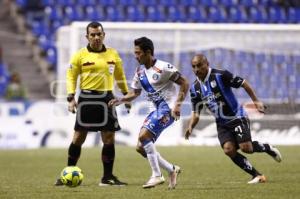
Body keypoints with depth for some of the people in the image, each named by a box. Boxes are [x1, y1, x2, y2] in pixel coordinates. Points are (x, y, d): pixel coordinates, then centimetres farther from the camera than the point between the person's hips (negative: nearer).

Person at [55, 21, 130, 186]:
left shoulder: (113, 54, 9)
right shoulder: (80, 55, 0)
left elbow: (120, 76, 20)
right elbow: (71, 76, 2)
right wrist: (71, 98, -8)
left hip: (106, 98, 2)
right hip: (86, 98, -2)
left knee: (109, 138, 0)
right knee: (78, 137, -1)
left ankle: (107, 177, 9)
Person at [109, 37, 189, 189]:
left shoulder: (163, 68, -14)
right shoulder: (140, 71, 9)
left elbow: (184, 84, -10)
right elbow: (135, 92, 19)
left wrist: (178, 105, -18)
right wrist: (120, 100, 1)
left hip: (168, 108, -9)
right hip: (156, 109, 9)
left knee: (143, 135, -23)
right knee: (141, 147, 2)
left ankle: (157, 175, -15)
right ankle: (172, 170, 15)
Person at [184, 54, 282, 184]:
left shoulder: (220, 75, -16)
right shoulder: (195, 88, 2)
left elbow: (243, 84, -10)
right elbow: (196, 112, 7)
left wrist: (256, 101, -12)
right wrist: (190, 127, -11)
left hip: (237, 118, -5)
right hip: (222, 124, 5)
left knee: (246, 147, -18)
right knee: (228, 150, -17)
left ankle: (267, 148, 17)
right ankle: (257, 175, -5)